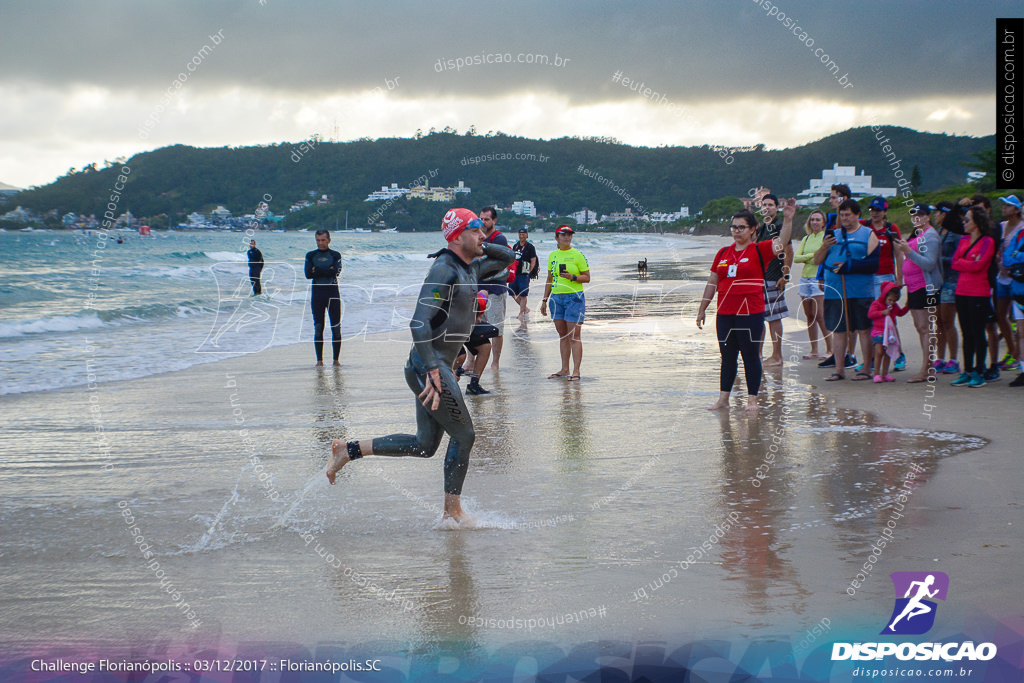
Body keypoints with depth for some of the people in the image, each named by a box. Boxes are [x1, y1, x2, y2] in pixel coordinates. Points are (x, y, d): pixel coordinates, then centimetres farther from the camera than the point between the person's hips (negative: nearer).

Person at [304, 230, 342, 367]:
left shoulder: (335, 255, 5)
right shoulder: (310, 256, 8)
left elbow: (336, 272, -12)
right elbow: (308, 274, -7)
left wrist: (317, 270, -12)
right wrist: (327, 271, -11)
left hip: (333, 293, -1)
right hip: (317, 294, 1)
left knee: (336, 327, -1)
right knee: (318, 328, 1)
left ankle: (336, 359, 5)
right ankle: (319, 359, 6)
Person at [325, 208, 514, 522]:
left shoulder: (470, 269, 12)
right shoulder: (444, 271, -16)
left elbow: (507, 257, 29)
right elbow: (419, 323, -24)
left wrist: (481, 247, 9)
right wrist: (433, 372, -29)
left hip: (435, 367, 10)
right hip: (429, 367, -10)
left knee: (426, 444, 12)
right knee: (463, 435, -2)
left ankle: (349, 450, 18)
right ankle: (453, 511, 9)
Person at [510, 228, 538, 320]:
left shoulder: (530, 247, -4)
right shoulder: (515, 246, 15)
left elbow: (533, 261, -7)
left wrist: (529, 272, -12)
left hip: (524, 274, -7)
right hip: (515, 274, 7)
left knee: (523, 295, -5)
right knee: (513, 293, 7)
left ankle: (522, 313, 1)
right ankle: (525, 309, 22)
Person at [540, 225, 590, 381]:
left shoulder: (577, 255, -2)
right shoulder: (552, 256, 12)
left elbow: (587, 277, -2)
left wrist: (573, 277, -19)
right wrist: (544, 300, 16)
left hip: (574, 298, -5)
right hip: (556, 298, 5)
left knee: (574, 335, -6)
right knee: (562, 335, 9)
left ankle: (576, 371, -5)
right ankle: (564, 369, 15)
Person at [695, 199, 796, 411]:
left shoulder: (760, 250, -2)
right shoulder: (723, 253, 11)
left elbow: (781, 243, -19)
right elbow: (712, 282, 15)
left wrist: (788, 219, -31)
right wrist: (702, 308, 16)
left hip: (751, 314, -4)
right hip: (725, 314, 4)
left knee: (751, 356, 1)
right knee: (727, 357, 11)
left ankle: (752, 399, 8)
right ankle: (723, 398, 17)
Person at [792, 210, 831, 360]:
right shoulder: (806, 239, 16)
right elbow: (796, 258, 5)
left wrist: (806, 258, -8)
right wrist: (812, 255, -7)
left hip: (819, 279, -6)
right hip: (805, 278, 6)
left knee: (819, 316, -11)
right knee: (809, 317, 6)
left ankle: (829, 350, -4)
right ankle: (814, 350, 11)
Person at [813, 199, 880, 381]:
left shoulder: (868, 235, 4)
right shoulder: (834, 235, 17)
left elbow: (874, 263, -7)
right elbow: (817, 260, 12)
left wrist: (849, 266, -17)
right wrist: (824, 246, -7)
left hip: (860, 293, -3)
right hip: (835, 292, 4)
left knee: (864, 330, 0)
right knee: (838, 330, 5)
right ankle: (839, 370, 11)